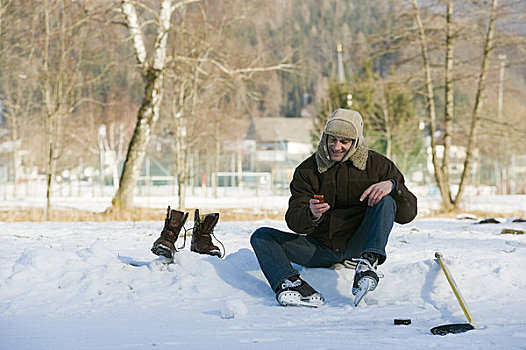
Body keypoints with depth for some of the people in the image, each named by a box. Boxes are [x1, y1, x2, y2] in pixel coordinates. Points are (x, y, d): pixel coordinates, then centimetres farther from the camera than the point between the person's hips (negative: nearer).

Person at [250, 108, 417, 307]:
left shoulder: (378, 165, -1)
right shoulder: (307, 170, 2)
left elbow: (407, 214, -4)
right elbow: (294, 222, -7)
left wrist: (392, 184, -23)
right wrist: (311, 214, -31)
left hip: (356, 246, -2)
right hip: (321, 249, 2)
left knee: (385, 201, -23)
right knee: (262, 236, -15)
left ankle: (367, 264, -41)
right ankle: (289, 284, -42)